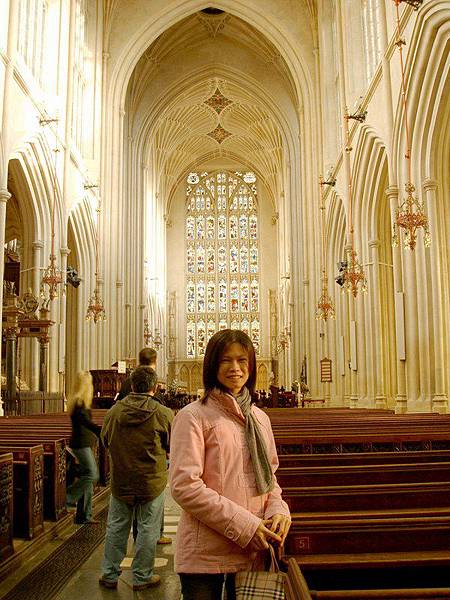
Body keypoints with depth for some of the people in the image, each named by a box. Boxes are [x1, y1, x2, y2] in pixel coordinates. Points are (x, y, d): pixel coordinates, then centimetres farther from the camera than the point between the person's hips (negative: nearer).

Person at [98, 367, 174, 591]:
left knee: (116, 528, 16)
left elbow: (105, 441, 8)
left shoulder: (114, 411, -6)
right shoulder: (163, 414, -16)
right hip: (152, 482, -3)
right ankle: (142, 577, 21)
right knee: (147, 530, 10)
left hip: (120, 480, 3)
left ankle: (109, 575, 27)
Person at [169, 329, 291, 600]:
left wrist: (278, 510, -5)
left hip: (253, 553, 6)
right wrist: (244, 525, -18)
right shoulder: (193, 416, -10)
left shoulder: (259, 418, 9)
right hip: (205, 555, -5)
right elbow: (184, 486, -17)